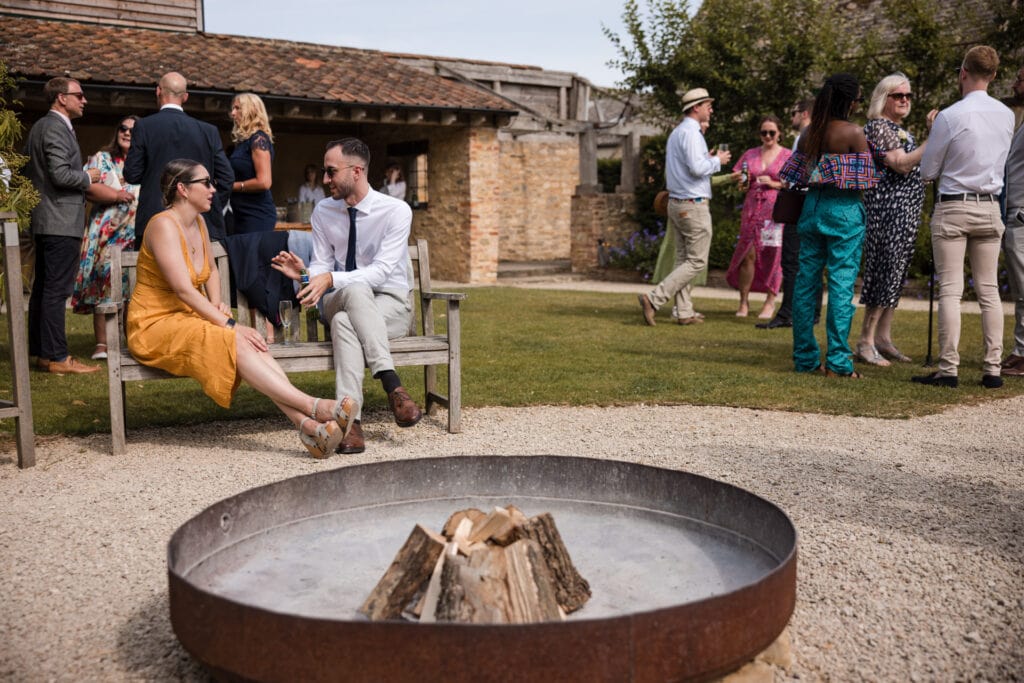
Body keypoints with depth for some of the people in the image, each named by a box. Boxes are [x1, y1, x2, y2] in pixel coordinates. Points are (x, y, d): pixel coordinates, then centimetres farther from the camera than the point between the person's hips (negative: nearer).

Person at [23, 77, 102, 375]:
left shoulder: (39, 127, 18)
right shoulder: (56, 129, -14)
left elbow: (30, 172, 23)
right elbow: (61, 174, -23)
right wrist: (88, 177, -6)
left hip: (44, 221, 11)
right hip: (61, 222, -11)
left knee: (43, 288, 12)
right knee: (57, 290, -9)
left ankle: (41, 351, 19)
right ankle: (57, 357, -7)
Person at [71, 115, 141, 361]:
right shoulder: (102, 159, 12)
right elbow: (89, 187, -3)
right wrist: (118, 195, -13)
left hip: (139, 235, 1)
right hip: (107, 233, -1)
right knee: (105, 283, -6)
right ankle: (102, 344, -3)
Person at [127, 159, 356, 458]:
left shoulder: (198, 223, 10)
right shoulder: (164, 225, -16)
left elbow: (211, 270, 28)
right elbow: (183, 289, -24)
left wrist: (216, 301, 8)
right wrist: (229, 325, -27)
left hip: (190, 319, 7)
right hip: (156, 326, -7)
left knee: (251, 343, -24)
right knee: (237, 343, -32)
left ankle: (307, 425, -39)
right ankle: (313, 407, -37)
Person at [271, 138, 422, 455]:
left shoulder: (396, 211, -10)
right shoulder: (323, 211, 5)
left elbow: (382, 271, -20)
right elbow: (322, 265, 3)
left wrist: (331, 279, -33)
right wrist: (305, 273, -21)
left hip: (391, 302, -3)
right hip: (341, 301, 3)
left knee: (344, 320, -37)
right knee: (354, 290, -36)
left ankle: (349, 417, -43)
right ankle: (392, 384, -45)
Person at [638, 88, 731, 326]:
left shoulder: (676, 132, 16)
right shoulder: (690, 133, -15)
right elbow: (697, 168, -24)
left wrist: (708, 160, 16)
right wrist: (717, 161, -7)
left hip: (676, 203, 10)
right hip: (693, 205, -10)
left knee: (683, 259, 10)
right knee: (697, 261, -5)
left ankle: (685, 312, 11)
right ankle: (654, 299, -12)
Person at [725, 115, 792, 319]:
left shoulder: (787, 156, 4)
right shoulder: (750, 154, 14)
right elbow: (741, 185, 17)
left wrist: (774, 184, -11)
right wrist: (742, 180, -5)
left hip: (776, 210, -2)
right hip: (752, 210, 2)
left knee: (773, 256, -2)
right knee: (748, 255, -3)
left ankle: (770, 302, 9)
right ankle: (744, 302, 6)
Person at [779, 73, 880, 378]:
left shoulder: (810, 132, 7)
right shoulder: (854, 133, -10)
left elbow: (796, 175, 10)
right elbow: (866, 179, -8)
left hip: (812, 206, 6)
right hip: (843, 210, -6)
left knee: (806, 282, 8)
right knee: (842, 284, -3)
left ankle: (805, 358, 14)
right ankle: (837, 361, -3)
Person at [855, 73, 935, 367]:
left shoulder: (902, 131, 21)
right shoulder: (877, 126, -8)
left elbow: (915, 170, 28)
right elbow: (901, 164, -20)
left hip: (906, 212, 10)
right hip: (887, 209, -10)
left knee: (896, 274, 9)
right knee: (884, 271, -10)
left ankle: (883, 338, 14)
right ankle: (866, 342, -6)